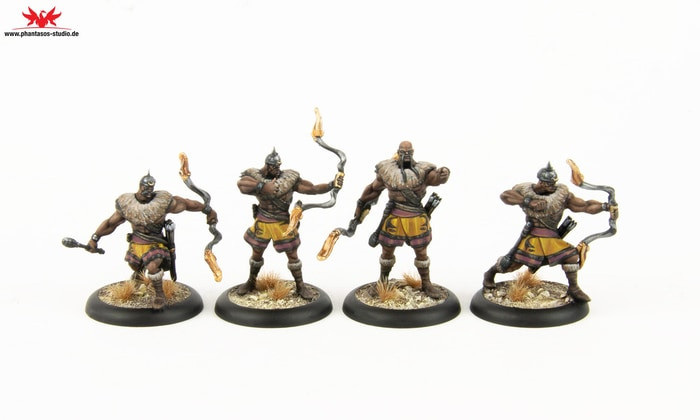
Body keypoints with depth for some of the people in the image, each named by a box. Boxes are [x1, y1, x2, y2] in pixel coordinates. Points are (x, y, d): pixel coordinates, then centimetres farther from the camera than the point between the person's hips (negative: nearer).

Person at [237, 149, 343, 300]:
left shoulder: (290, 178, -11)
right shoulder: (256, 177, -12)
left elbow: (313, 189, -14)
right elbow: (241, 185, -33)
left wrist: (332, 185, -28)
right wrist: (262, 186, -41)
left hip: (283, 224, 0)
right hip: (262, 223, 1)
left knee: (292, 255, 5)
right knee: (257, 254, 16)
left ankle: (300, 286, 22)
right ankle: (251, 283, 39)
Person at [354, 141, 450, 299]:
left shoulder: (422, 170, -7)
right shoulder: (387, 170, -1)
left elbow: (435, 177, -27)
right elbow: (374, 188, 13)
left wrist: (442, 174, -51)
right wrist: (361, 204, 19)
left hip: (417, 220, 0)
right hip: (393, 219, 1)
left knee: (422, 253, 10)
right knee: (387, 252, 13)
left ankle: (426, 284, 29)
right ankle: (382, 283, 34)